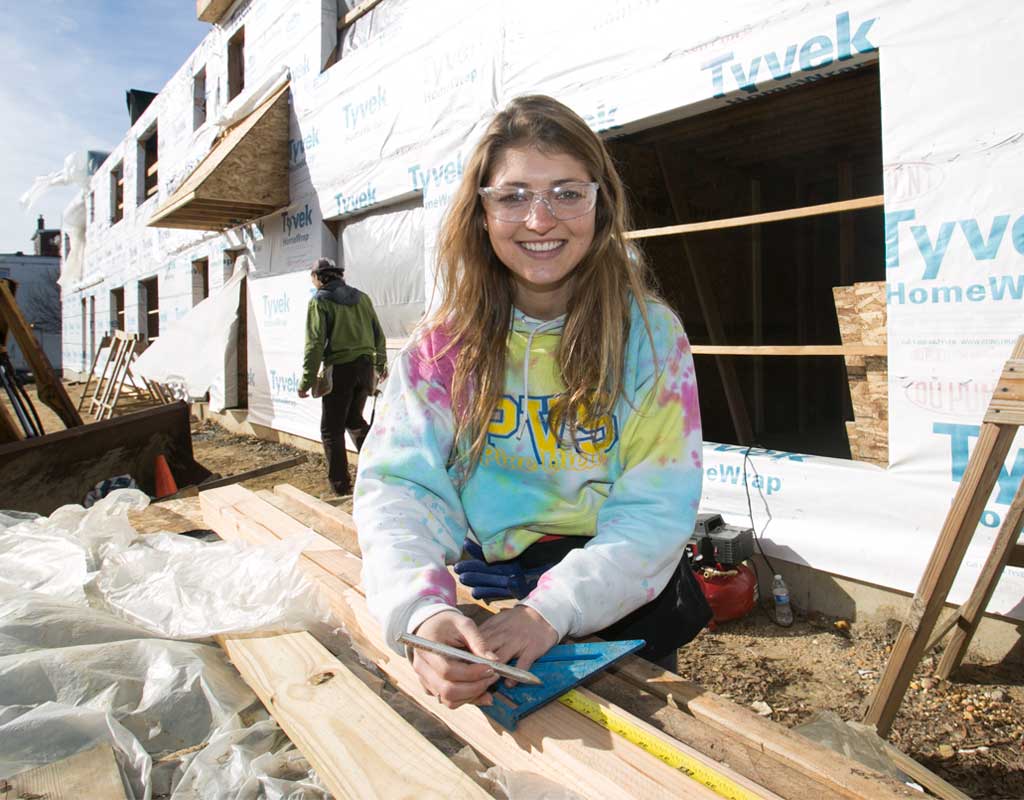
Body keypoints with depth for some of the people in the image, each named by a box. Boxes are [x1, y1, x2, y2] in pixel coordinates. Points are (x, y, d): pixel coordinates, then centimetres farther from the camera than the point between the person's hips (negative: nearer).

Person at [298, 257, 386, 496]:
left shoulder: (320, 301, -5)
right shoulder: (361, 297, 11)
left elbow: (315, 344, -13)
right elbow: (378, 334, 15)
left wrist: (306, 381, -11)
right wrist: (381, 364, 29)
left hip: (340, 369, -6)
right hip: (365, 366, 6)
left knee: (332, 429, 5)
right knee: (354, 419, 24)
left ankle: (340, 487, 7)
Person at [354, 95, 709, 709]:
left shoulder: (652, 335, -5)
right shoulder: (444, 345, 0)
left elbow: (656, 510, -10)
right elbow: (401, 486, -10)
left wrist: (554, 609, -26)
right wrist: (422, 610, -29)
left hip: (619, 611, -1)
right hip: (481, 616, 1)